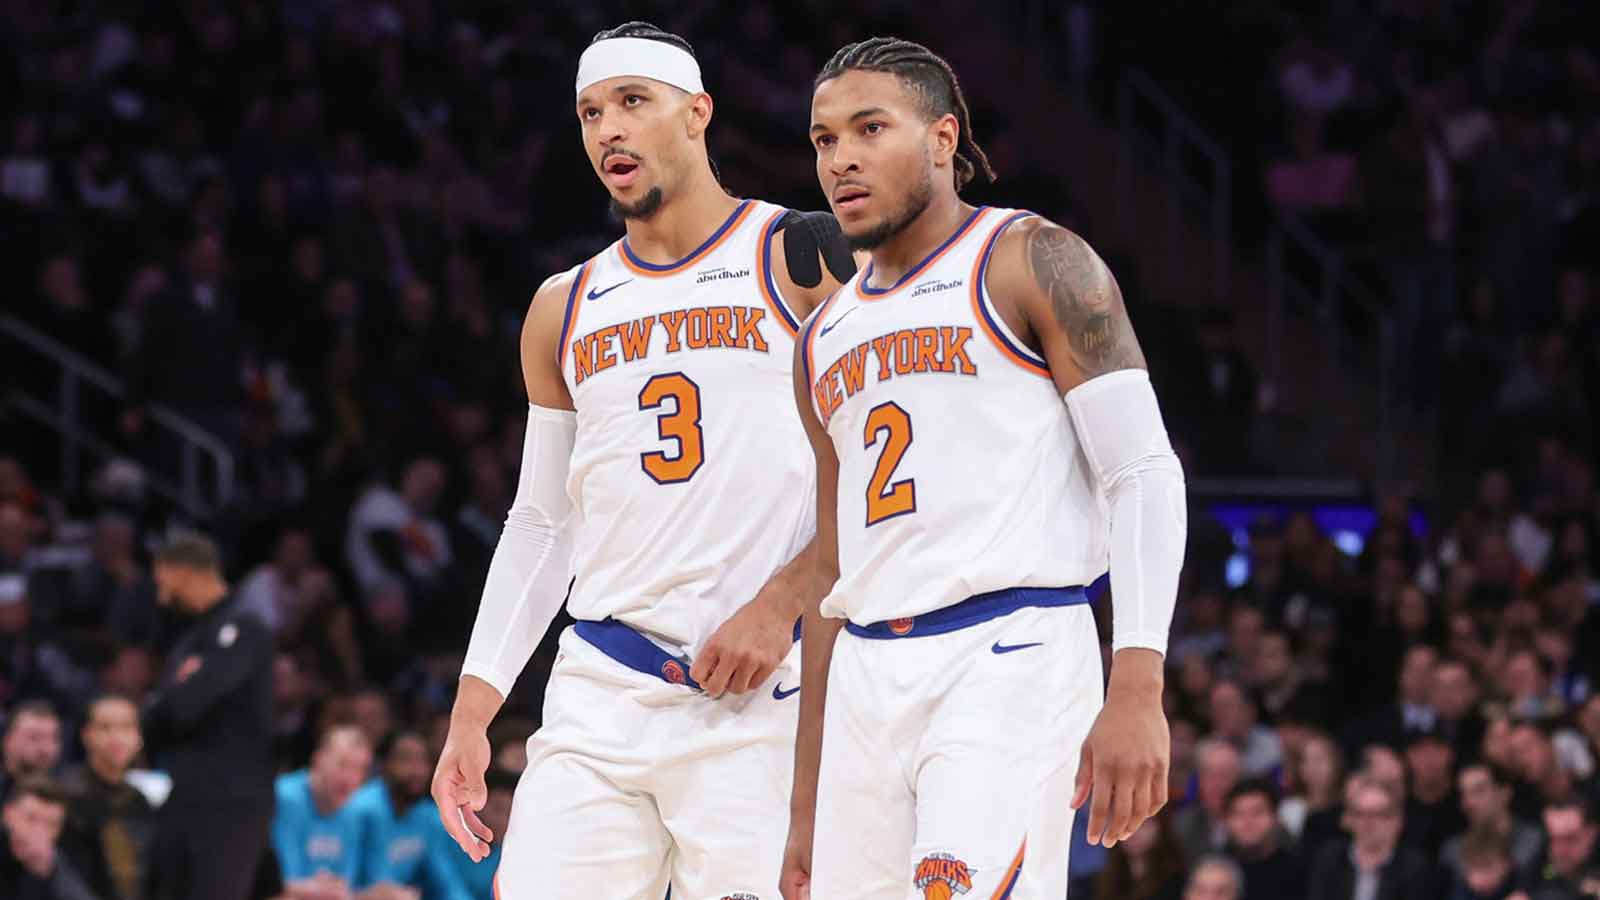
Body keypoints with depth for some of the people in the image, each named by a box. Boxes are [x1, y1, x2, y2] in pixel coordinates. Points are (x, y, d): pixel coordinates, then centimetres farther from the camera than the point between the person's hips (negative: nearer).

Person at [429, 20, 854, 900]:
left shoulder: (800, 256, 2)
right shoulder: (565, 310, 18)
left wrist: (782, 602, -13)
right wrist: (471, 712, 14)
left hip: (762, 695, -4)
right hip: (600, 693, 4)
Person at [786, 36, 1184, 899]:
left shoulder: (1033, 263, 1)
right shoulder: (827, 337, 21)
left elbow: (1143, 474, -7)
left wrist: (1136, 691, -19)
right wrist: (807, 808, 20)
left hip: (1009, 658, -7)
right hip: (867, 680, 7)